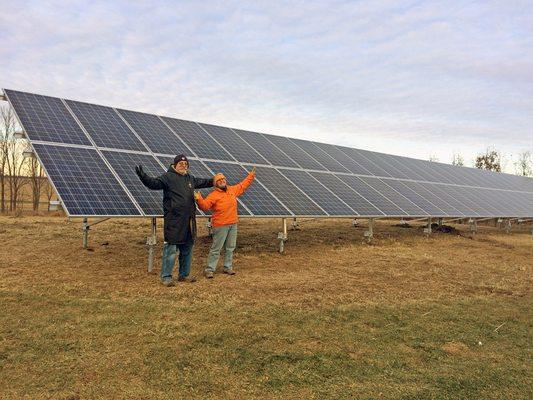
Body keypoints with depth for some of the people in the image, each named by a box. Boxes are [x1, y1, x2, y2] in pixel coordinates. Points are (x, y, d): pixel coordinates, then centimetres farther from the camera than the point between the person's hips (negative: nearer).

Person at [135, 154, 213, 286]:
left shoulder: (190, 178, 17)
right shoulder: (168, 177, -6)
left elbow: (202, 182, 36)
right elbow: (154, 183, -20)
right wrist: (143, 176, -38)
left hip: (188, 220, 8)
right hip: (173, 221, -7)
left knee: (187, 248, 14)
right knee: (171, 248, -4)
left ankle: (184, 275, 27)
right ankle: (166, 276, 8)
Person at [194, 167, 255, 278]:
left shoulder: (233, 190, 10)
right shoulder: (213, 195, -11)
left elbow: (243, 185, 25)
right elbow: (205, 206, -20)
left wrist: (251, 175, 29)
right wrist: (199, 199, -39)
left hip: (233, 224, 6)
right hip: (220, 226, -6)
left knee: (230, 247, 13)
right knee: (216, 248, -3)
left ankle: (228, 267, 26)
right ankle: (209, 269, 5)